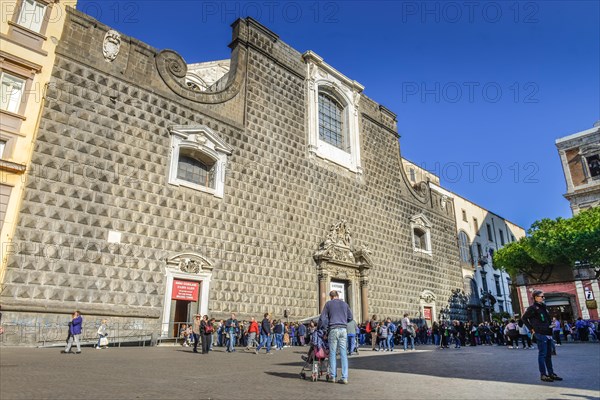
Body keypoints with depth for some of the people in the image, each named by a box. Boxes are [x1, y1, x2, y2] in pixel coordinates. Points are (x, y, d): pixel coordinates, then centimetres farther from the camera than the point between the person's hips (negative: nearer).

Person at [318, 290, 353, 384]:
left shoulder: (328, 304, 5)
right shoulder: (344, 304, 13)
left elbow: (322, 318, 2)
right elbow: (350, 317, 17)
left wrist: (323, 329, 11)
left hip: (333, 329, -3)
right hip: (344, 329, 3)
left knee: (332, 353, 5)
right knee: (343, 353, 3)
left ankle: (332, 376, 8)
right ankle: (344, 377, 0)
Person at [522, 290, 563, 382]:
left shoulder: (543, 307, 14)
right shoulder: (533, 308, -10)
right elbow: (524, 318, -10)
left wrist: (550, 328, 13)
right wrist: (532, 329, -9)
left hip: (548, 333, 8)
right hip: (540, 334, -8)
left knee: (548, 355, 14)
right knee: (542, 354, -3)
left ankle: (551, 373, 21)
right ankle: (543, 374, 3)